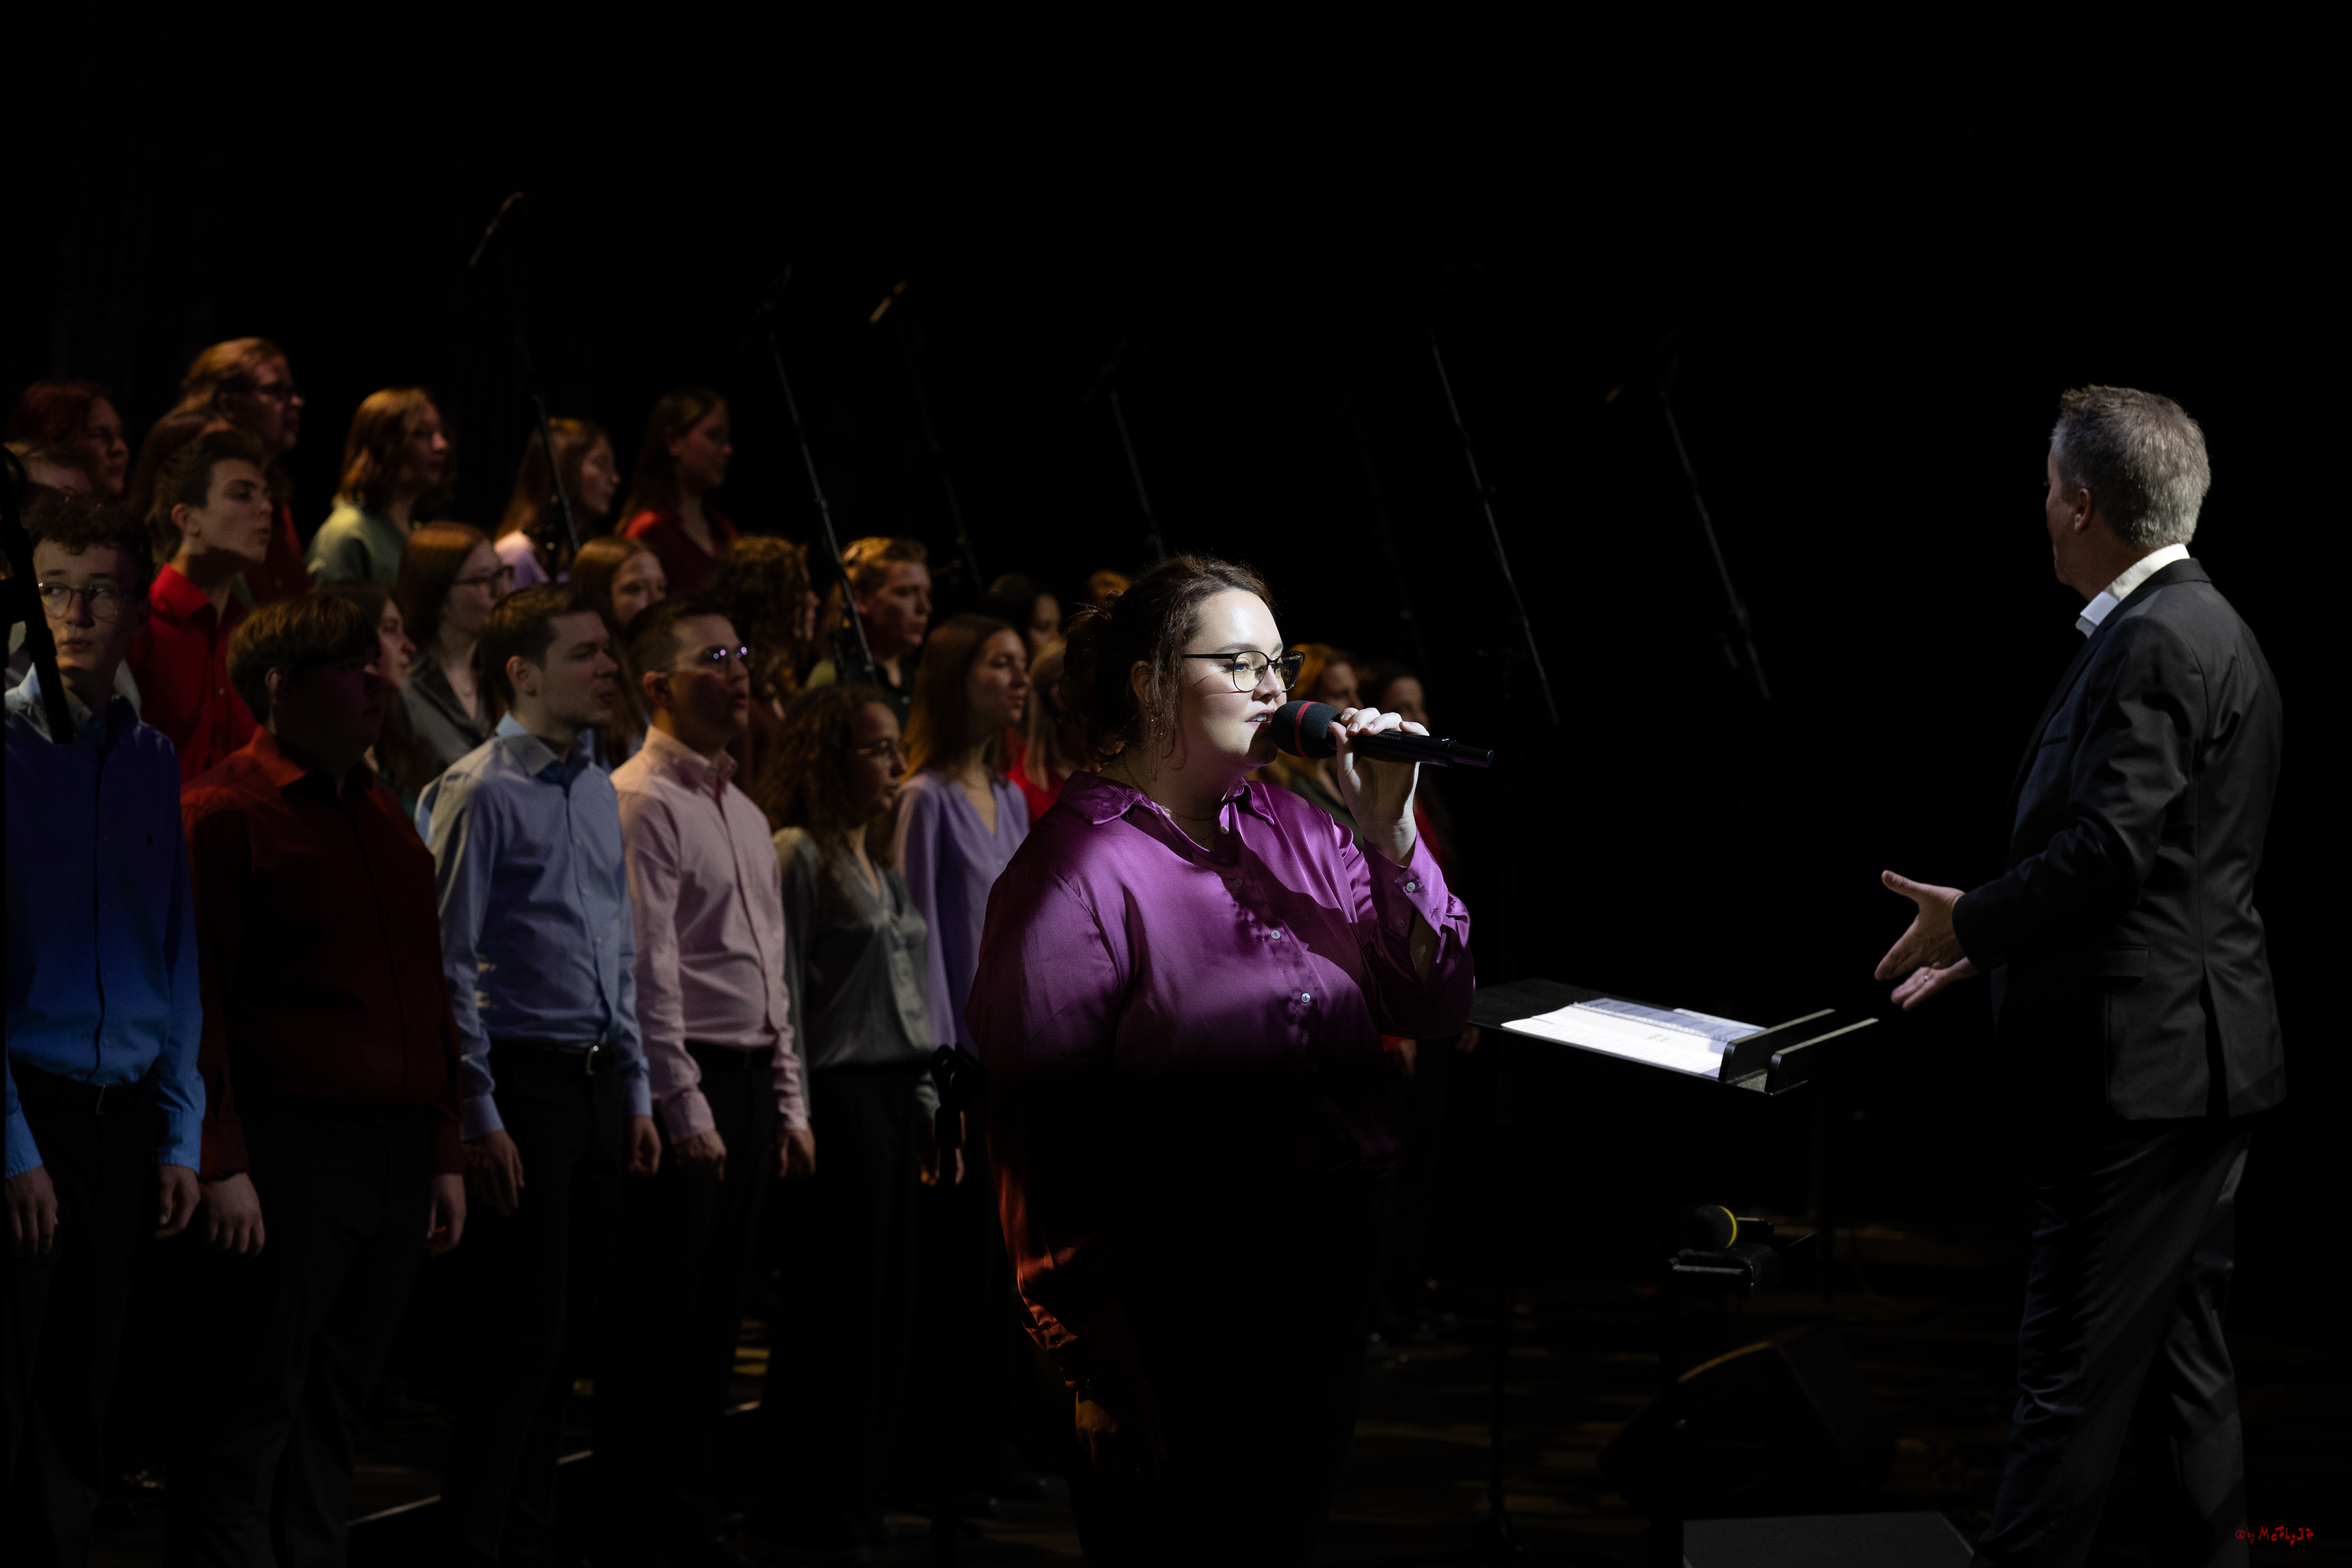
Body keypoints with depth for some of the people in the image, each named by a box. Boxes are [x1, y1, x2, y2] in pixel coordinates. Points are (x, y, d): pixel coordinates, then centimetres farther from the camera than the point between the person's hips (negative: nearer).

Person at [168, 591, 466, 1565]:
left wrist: (443, 1154, 16)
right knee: (251, 1411, -4)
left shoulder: (386, 822, 18)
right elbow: (196, 997, -11)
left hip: (395, 1154, 7)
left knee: (334, 1409, 11)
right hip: (285, 1148, -7)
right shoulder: (227, 812, -6)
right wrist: (220, 1164, -16)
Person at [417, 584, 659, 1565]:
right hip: (522, 1080, -7)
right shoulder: (478, 792, -9)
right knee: (521, 1338, -6)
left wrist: (636, 1094, 16)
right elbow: (450, 965, -11)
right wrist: (478, 1117, -14)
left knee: (569, 1336, 10)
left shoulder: (599, 792, 15)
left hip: (597, 1084, 7)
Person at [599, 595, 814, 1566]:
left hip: (749, 1086, 9)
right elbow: (648, 970, -15)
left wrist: (788, 1102, 16)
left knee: (716, 1321, 12)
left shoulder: (745, 814, 19)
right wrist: (687, 1111, -17)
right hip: (686, 1085, -9)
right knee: (659, 1328, -4)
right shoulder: (642, 802, -10)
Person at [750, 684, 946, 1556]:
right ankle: (807, 1511, 2)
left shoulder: (881, 863, 18)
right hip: (842, 1093, -8)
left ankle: (859, 1497, 16)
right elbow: (785, 992, -11)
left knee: (890, 1304, 9)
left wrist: (927, 1104, 18)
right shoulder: (798, 856, -7)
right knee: (838, 1306, -5)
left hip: (895, 1094, 8)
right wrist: (794, 1113, -14)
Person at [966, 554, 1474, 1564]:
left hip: (1328, 1282, 7)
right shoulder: (1079, 870, -14)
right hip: (1177, 1317, -7)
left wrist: (1390, 835, -6)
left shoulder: (1295, 833, 7)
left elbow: (1436, 1009, 8)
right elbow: (1041, 1137, -16)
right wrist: (1101, 1374, -17)